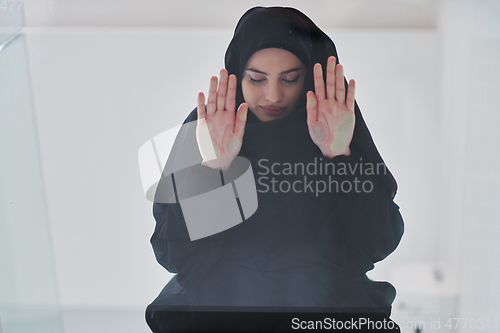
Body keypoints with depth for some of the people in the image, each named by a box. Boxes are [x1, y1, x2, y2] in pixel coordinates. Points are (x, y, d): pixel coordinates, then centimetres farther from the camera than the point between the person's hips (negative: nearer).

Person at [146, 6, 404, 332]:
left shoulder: (339, 129, 1)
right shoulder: (202, 131, -1)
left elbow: (378, 243, -6)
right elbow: (173, 253, -7)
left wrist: (340, 154, -16)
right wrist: (212, 165, -18)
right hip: (222, 297, 0)